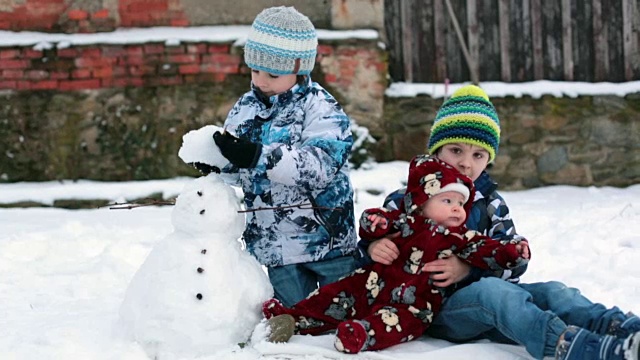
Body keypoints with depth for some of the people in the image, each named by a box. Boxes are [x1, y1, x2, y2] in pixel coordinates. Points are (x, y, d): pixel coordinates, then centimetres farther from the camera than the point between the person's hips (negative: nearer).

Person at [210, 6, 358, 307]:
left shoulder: (320, 109, -12)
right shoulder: (244, 110, 6)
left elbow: (320, 165, -28)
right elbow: (231, 173, 14)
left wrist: (257, 156, -35)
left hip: (328, 237, -4)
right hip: (276, 246, 4)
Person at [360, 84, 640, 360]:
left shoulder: (491, 204, 15)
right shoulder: (405, 202, 6)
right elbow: (371, 241, 10)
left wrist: (469, 269, -15)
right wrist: (373, 248, -17)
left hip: (487, 298, 5)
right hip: (434, 307, -5)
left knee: (551, 291, -21)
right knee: (493, 291, -37)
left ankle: (617, 327, -52)